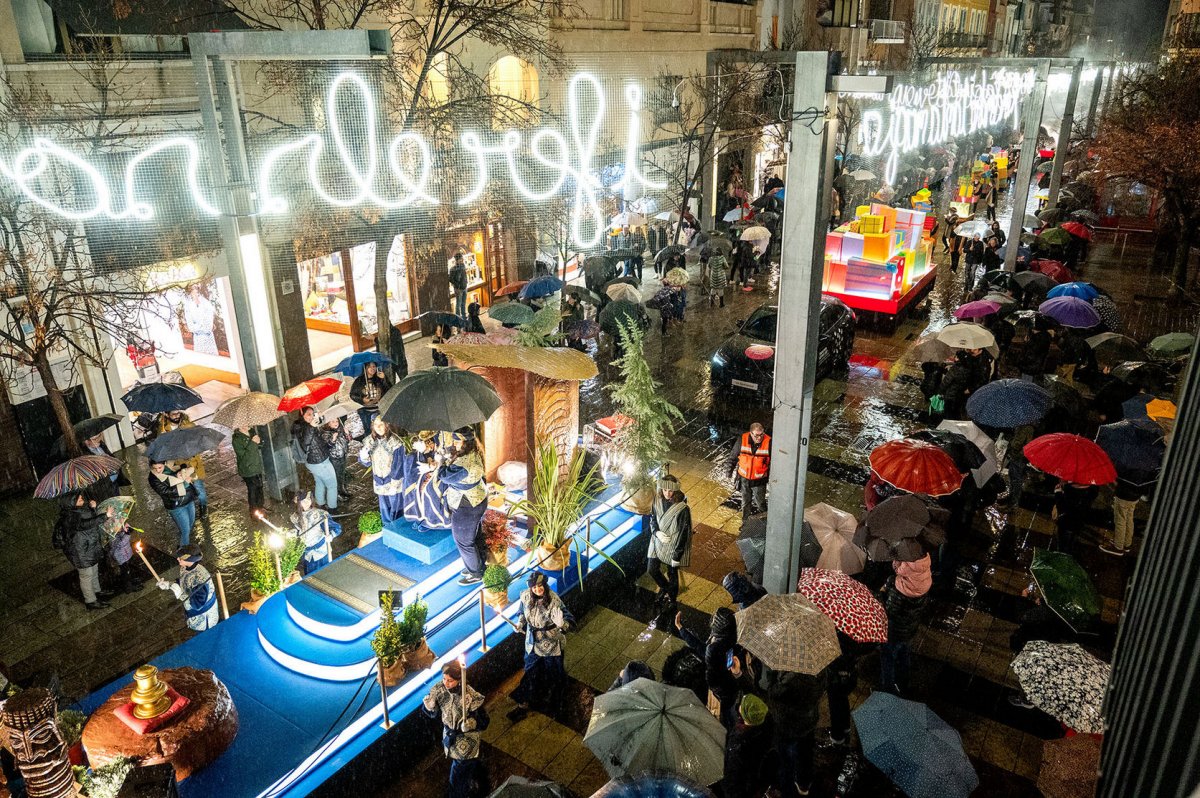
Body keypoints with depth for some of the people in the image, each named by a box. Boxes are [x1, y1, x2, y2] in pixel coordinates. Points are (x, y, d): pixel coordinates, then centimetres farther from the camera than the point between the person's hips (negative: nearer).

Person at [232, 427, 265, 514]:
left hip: (257, 467, 7)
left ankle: (261, 505, 42)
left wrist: (259, 441, -13)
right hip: (248, 470, -7)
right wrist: (253, 443, -32)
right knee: (252, 490, 7)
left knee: (259, 488, 22)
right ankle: (254, 510, 26)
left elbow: (260, 446, 10)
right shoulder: (237, 439, -22)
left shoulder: (251, 432, -3)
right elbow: (244, 456, -27)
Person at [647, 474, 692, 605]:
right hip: (658, 542, 5)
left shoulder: (682, 508, -26)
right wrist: (657, 532, -16)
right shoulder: (658, 500, -11)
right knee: (652, 570, 13)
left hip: (673, 546, -5)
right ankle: (664, 587, 45)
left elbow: (684, 534, -20)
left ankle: (672, 598, 42)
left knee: (672, 574, 15)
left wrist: (677, 556, -16)